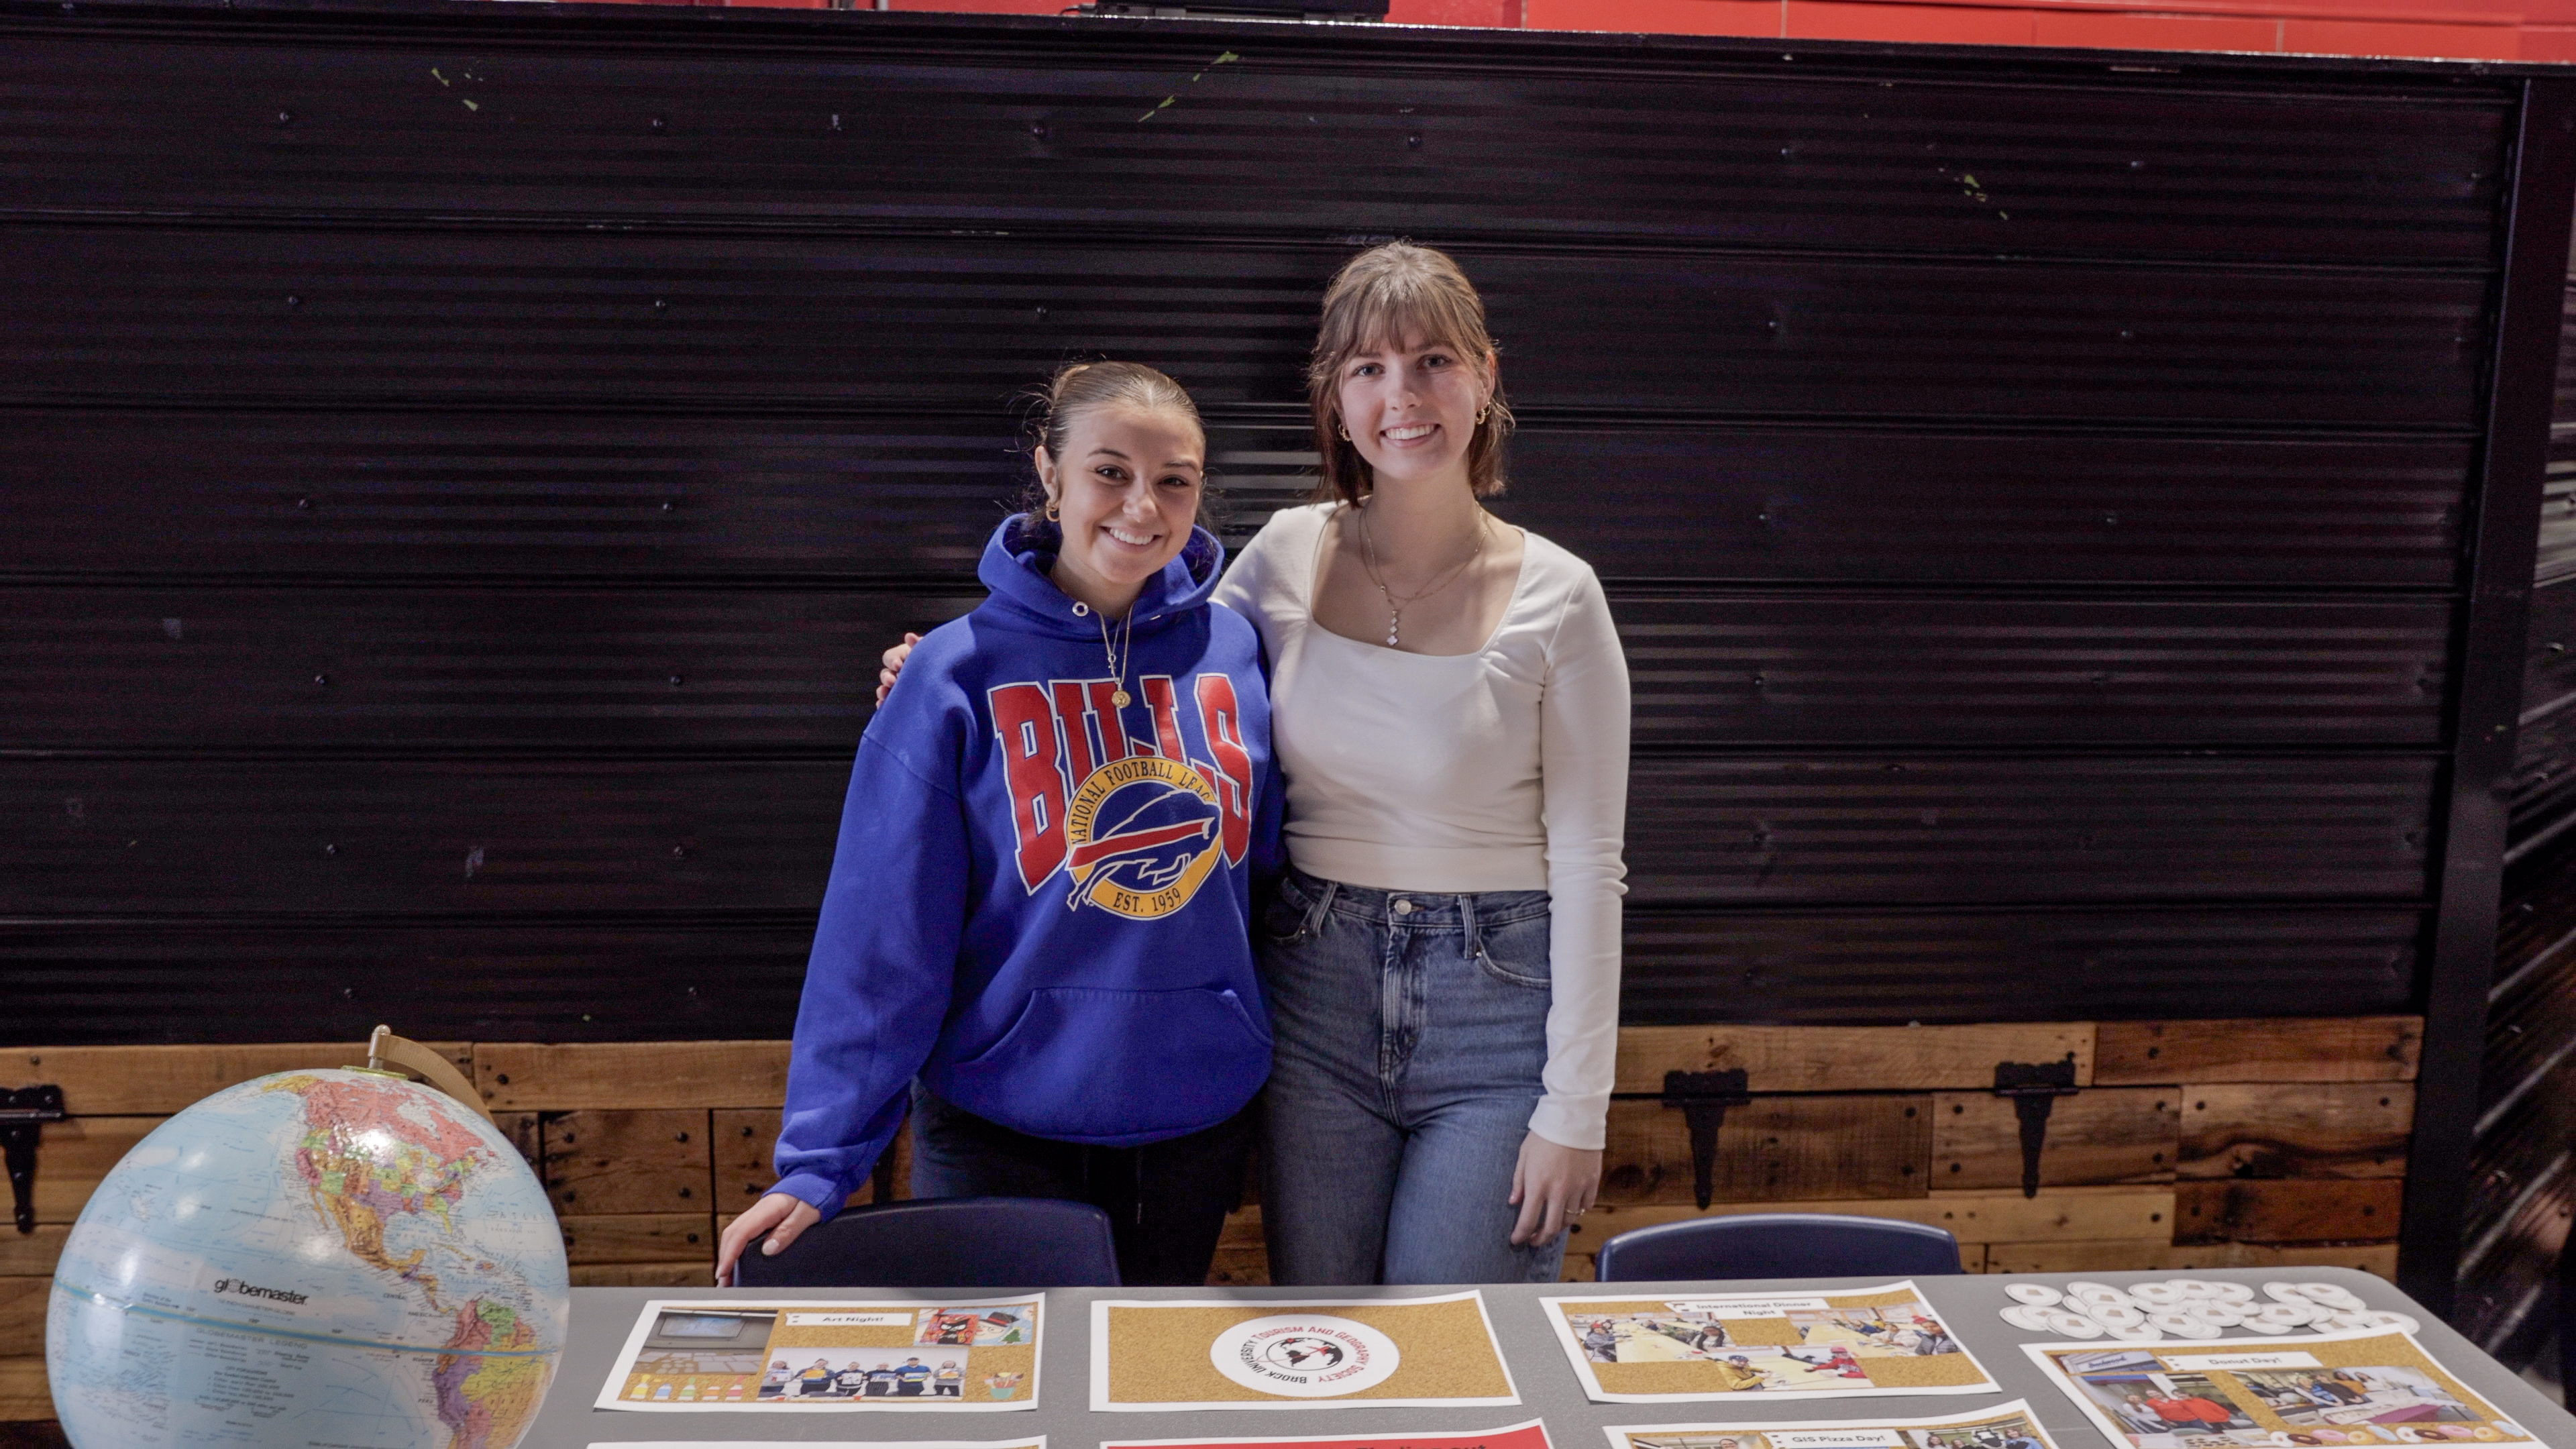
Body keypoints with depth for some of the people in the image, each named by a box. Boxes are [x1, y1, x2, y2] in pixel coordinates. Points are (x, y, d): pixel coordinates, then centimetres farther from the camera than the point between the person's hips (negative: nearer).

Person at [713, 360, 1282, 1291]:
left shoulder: (1237, 649, -2)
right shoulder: (960, 674, -11)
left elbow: (1276, 854, 8)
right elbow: (883, 936, -11)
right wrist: (821, 1161, -13)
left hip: (1202, 1116, 3)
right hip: (1002, 1133, -3)